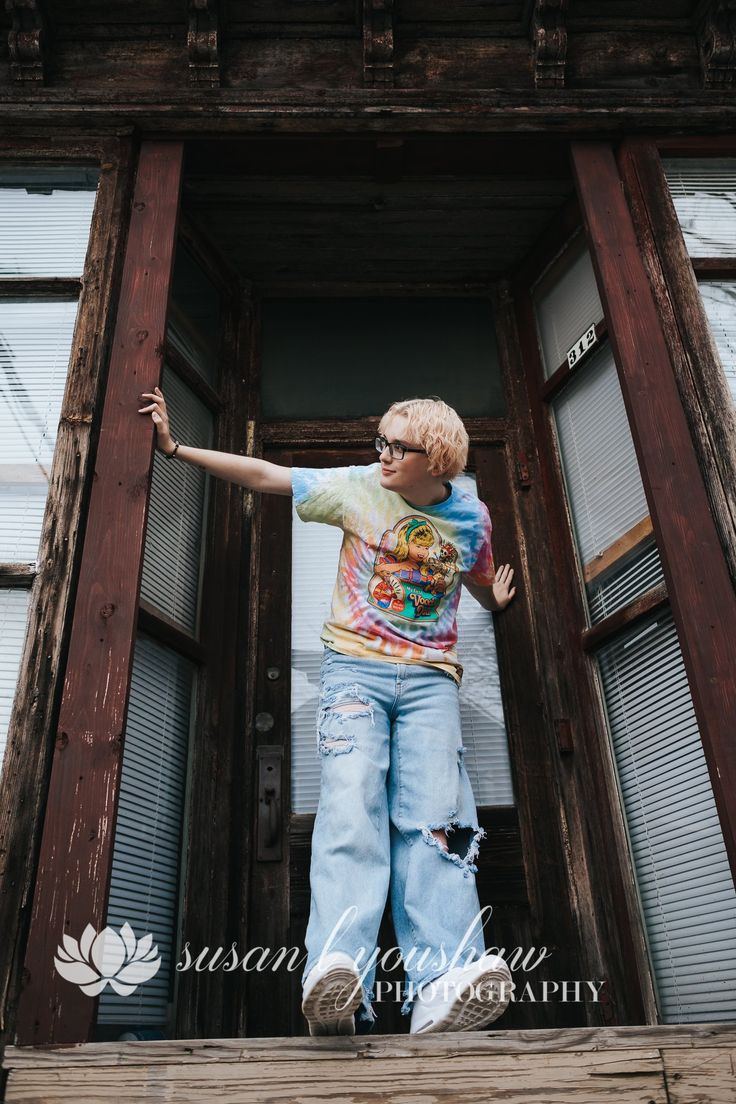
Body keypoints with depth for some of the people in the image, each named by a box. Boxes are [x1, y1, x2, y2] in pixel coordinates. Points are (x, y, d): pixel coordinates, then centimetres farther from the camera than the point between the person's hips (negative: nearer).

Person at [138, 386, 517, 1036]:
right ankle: (338, 979, -35)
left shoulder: (472, 517, 9)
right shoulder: (358, 487, 3)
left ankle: (443, 988, -28)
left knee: (434, 818, -18)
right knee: (351, 805, -24)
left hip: (430, 677, 2)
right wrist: (174, 447, 4)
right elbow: (262, 475, 4)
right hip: (355, 668, -1)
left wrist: (496, 599, 21)